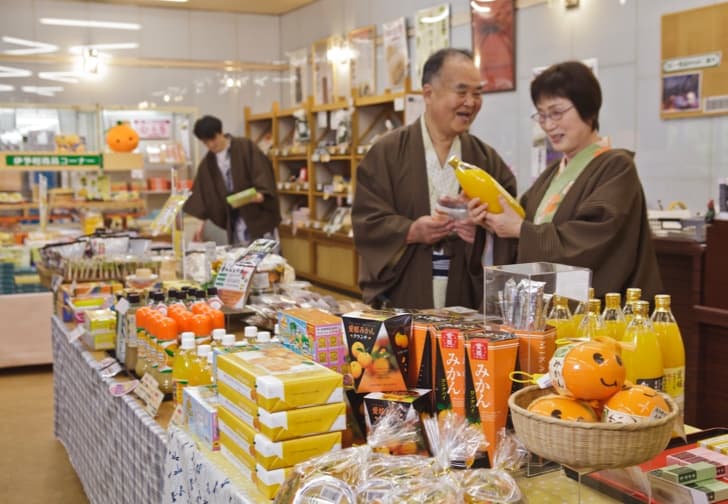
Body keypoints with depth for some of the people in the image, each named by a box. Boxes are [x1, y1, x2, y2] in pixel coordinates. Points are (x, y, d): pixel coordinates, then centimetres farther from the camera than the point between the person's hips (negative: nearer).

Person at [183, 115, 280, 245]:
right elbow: (203, 195, 10)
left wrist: (260, 193, -29)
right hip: (234, 222, 4)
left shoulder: (246, 147, -4)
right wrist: (201, 223, 3)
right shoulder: (207, 163, 9)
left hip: (258, 216, -4)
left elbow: (263, 171, -11)